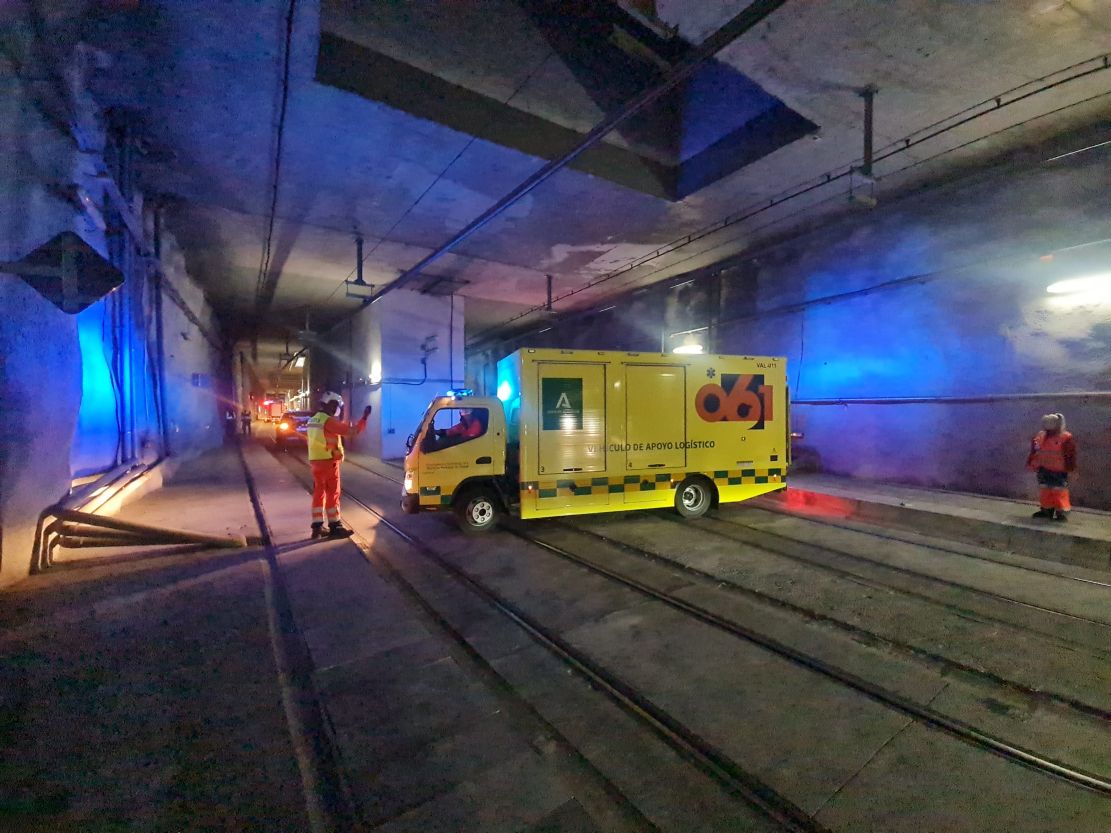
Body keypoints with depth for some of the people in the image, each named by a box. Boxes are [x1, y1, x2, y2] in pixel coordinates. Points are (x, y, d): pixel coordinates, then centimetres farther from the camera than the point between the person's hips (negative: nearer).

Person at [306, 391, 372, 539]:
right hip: (329, 462, -9)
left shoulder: (313, 420, 13)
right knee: (332, 494, -1)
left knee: (318, 493, 11)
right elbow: (351, 431, -19)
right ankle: (335, 526, 5)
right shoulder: (329, 421, -16)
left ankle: (317, 527, 15)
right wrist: (364, 418, -11)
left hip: (316, 462, 9)